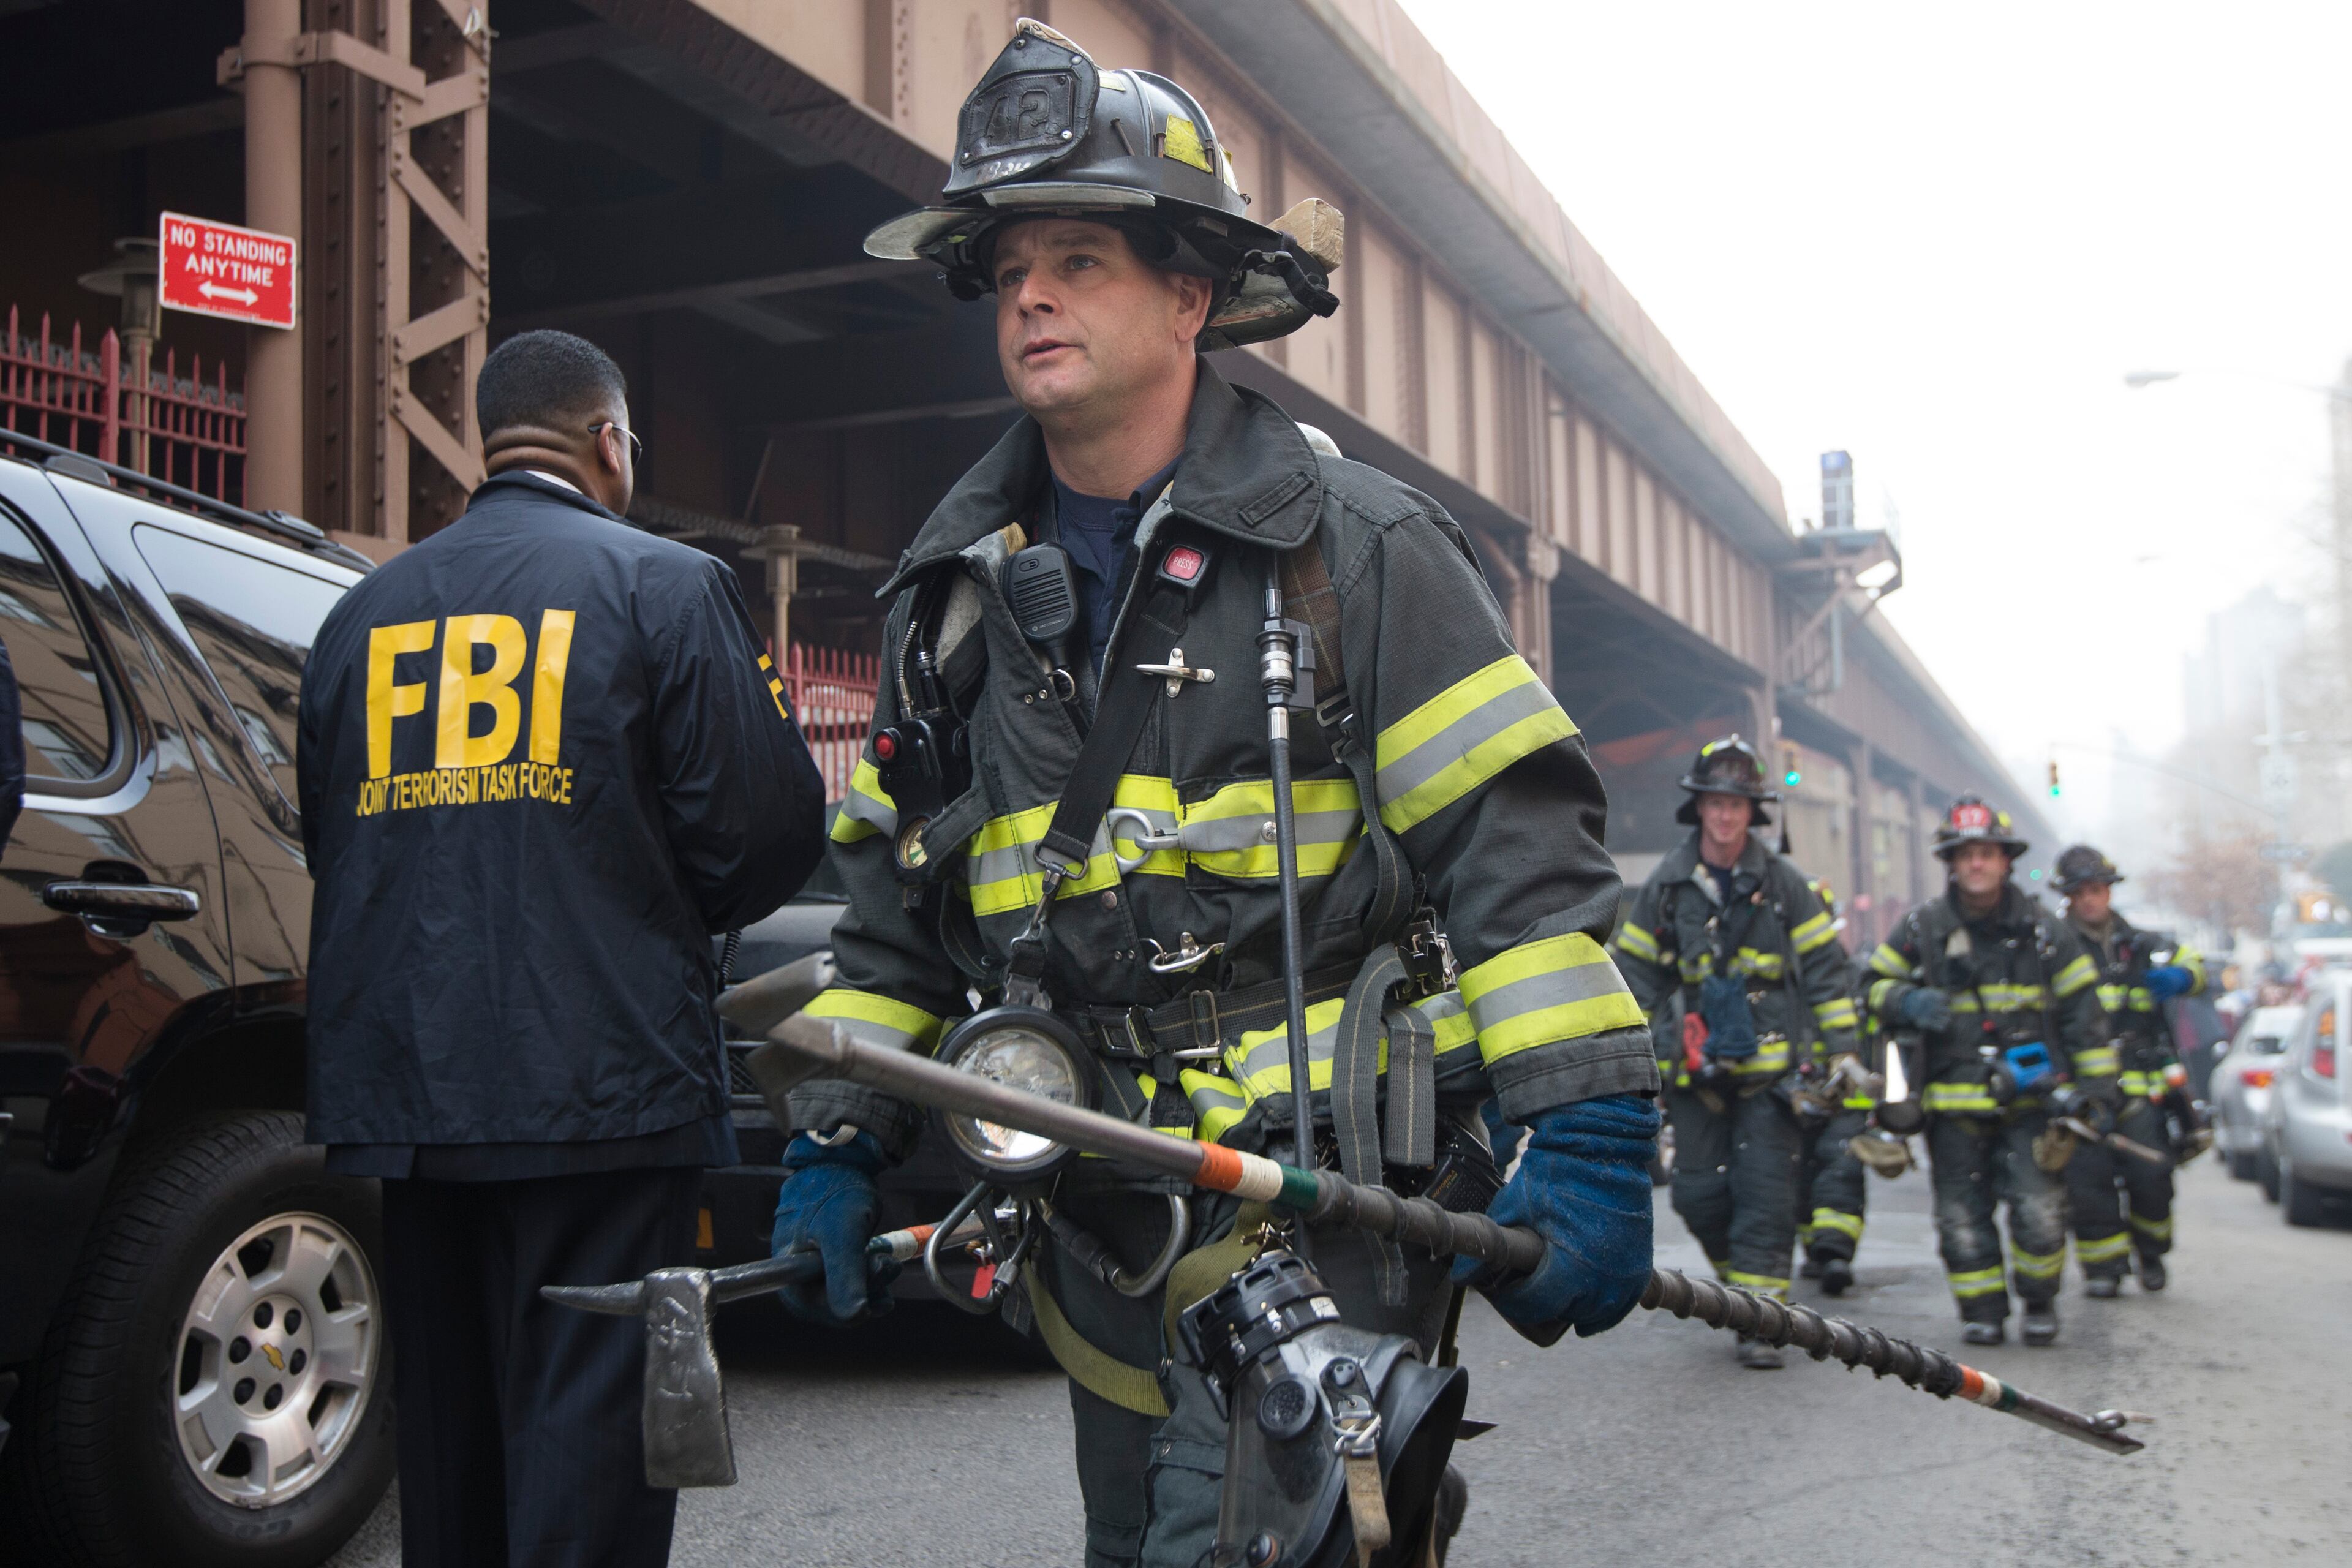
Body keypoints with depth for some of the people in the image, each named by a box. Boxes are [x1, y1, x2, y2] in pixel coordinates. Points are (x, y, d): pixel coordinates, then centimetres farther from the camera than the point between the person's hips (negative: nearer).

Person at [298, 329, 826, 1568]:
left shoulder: (364, 612, 12)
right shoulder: (667, 587, -4)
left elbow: (325, 841, 14)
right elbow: (762, 827, -9)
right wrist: (694, 917, 11)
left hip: (401, 1087, 6)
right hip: (599, 1085, -5)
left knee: (445, 1424, 16)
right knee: (586, 1421, -2)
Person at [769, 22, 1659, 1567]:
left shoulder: (1351, 544, -4)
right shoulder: (960, 589, 12)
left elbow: (1517, 841, -9)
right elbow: (893, 903, 18)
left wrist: (1593, 1135, -16)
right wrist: (838, 1147, 12)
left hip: (1316, 1204, -5)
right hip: (1093, 1227, 6)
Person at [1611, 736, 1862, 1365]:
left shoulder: (1783, 881, 1)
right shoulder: (1667, 885, 5)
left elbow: (1825, 968, 6)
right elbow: (1635, 973, 12)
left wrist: (1840, 1051, 1)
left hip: (1773, 1064, -2)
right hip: (1699, 1065, 2)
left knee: (1766, 1191, -8)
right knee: (1699, 1195, 1)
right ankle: (1743, 1278, 26)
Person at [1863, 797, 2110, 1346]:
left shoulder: (2044, 931, 6)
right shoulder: (1922, 928, 6)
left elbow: (2082, 1013, 10)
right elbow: (1874, 985, 13)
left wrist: (2095, 1086, 4)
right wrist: (1907, 1002, -10)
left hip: (2031, 1099, -1)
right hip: (1954, 1104, 1)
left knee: (2039, 1209, -10)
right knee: (1962, 1216, 2)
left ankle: (2040, 1302, 13)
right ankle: (1982, 1310, 18)